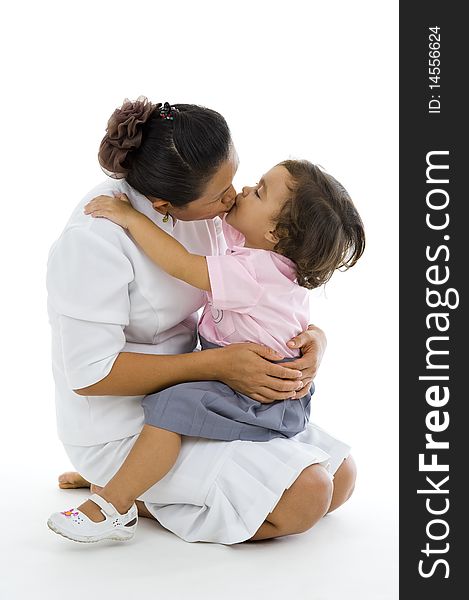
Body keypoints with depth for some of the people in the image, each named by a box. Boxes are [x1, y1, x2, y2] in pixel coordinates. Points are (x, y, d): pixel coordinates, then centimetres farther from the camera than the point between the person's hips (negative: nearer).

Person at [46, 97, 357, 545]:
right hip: (123, 429, -8)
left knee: (340, 476, 5)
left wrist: (312, 336, -12)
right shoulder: (95, 239, -26)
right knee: (304, 496, -20)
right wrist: (218, 365, -27)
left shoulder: (197, 210, -3)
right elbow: (89, 373, -25)